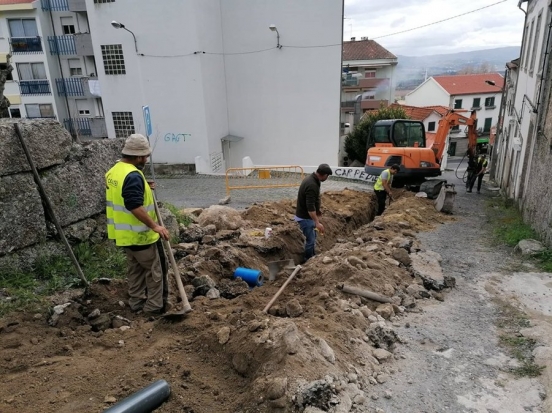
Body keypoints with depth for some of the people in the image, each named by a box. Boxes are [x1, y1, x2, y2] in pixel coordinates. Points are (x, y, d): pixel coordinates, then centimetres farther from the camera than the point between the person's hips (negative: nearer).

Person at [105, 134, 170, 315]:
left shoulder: (114, 171, 8)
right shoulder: (133, 175, -25)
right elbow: (135, 207, -32)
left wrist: (143, 188, 15)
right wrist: (155, 226, -28)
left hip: (125, 232, 10)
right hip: (138, 234, -10)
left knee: (135, 268, 21)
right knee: (154, 269, 4)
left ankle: (136, 302, 31)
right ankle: (154, 307, 12)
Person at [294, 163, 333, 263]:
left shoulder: (311, 178, 4)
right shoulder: (312, 185, -28)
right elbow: (310, 207, -33)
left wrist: (317, 211, 27)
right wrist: (317, 223, -34)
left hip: (306, 215, 11)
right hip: (305, 217, -10)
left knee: (312, 237, 22)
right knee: (310, 240, 0)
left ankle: (312, 257, 36)